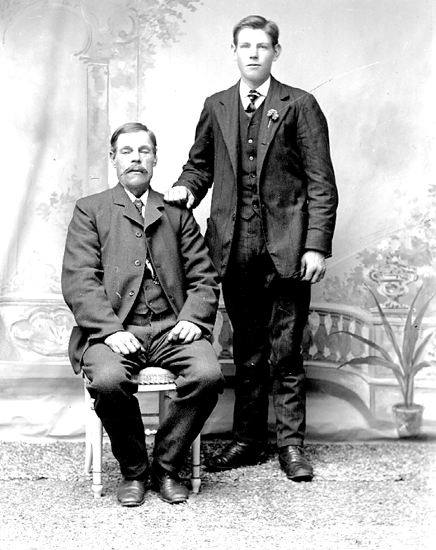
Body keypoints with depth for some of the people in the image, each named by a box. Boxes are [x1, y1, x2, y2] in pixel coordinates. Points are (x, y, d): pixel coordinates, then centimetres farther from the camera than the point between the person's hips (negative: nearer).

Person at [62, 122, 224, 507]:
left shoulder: (177, 212, 20)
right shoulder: (90, 210, 13)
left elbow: (203, 277, 14)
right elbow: (78, 282, 0)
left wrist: (193, 318, -6)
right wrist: (111, 330, -15)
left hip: (171, 329, 2)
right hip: (114, 329, -2)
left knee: (208, 374, -27)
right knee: (108, 381, -33)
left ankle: (166, 466, -4)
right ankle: (133, 471, -6)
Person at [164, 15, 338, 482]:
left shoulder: (300, 106, 1)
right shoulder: (216, 108, 12)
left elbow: (321, 182, -2)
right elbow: (200, 163, 22)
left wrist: (317, 246, -9)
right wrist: (186, 187, -2)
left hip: (286, 248, -3)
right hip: (236, 248, 3)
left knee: (285, 352, 3)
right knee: (246, 351, 11)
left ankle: (290, 443, 14)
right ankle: (247, 439, 21)